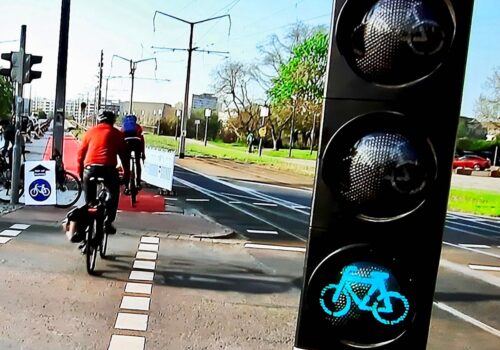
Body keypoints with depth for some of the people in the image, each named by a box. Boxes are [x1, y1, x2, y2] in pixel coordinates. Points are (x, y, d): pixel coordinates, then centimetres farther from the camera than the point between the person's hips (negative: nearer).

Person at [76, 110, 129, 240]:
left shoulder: (90, 132, 18)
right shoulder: (116, 133, 13)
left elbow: (80, 154, 16)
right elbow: (123, 154, 12)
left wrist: (80, 173, 23)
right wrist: (127, 173, 19)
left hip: (90, 168, 2)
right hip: (108, 168, -2)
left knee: (88, 201, 14)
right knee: (113, 194, 21)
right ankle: (108, 222, 7)